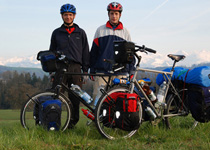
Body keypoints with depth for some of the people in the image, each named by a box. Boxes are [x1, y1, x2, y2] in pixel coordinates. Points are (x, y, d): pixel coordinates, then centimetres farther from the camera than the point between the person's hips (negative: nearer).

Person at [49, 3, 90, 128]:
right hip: (60, 67, 0)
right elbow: (52, 52, 16)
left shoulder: (80, 33, 12)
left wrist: (85, 71, 4)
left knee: (75, 97, -1)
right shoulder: (56, 33, 14)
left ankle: (73, 122, 9)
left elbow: (85, 52, 12)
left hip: (76, 68, 0)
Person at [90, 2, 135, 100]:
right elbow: (94, 51, 12)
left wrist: (131, 71, 9)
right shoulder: (100, 30, 12)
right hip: (102, 71, 0)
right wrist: (92, 70, 7)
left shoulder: (125, 32, 15)